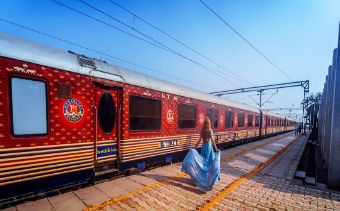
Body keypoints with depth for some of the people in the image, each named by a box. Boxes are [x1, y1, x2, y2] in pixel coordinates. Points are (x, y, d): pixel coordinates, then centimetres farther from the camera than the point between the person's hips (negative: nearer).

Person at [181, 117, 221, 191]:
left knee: (203, 162, 12)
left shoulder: (202, 131, -3)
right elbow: (213, 141, -14)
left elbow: (199, 141, -4)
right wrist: (216, 149, -9)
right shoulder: (210, 130, -12)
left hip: (203, 147, 3)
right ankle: (209, 177, 12)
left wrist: (194, 147, 4)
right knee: (210, 162, 7)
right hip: (209, 147, -3)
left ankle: (202, 176, 19)